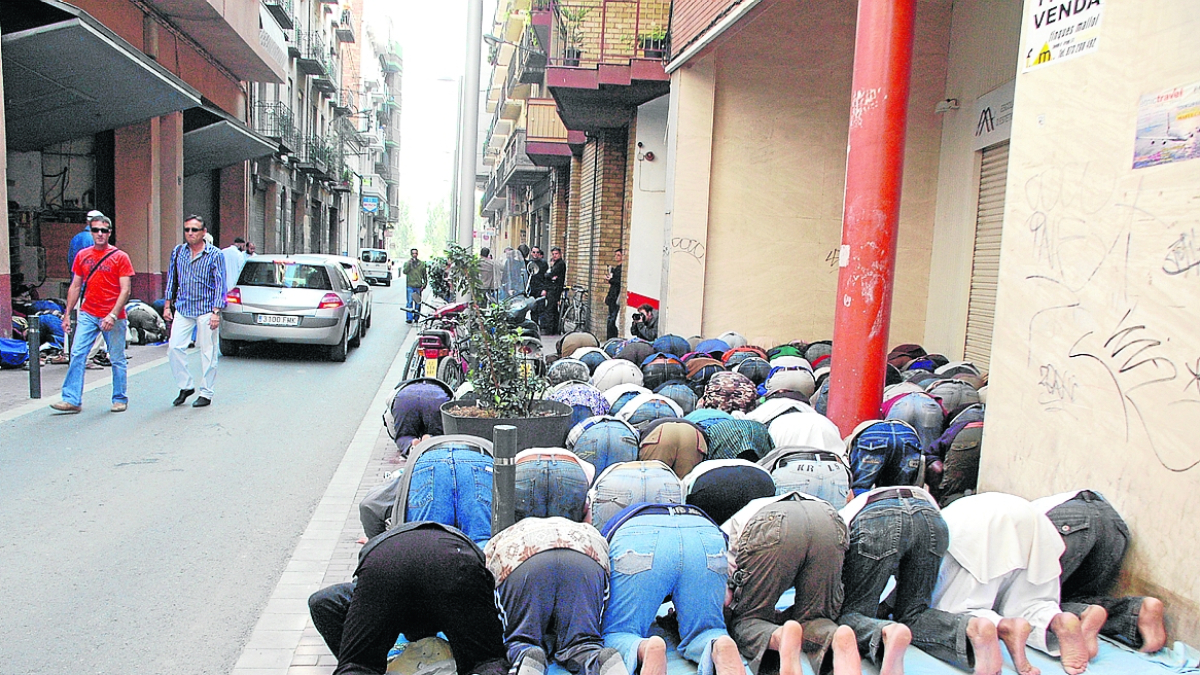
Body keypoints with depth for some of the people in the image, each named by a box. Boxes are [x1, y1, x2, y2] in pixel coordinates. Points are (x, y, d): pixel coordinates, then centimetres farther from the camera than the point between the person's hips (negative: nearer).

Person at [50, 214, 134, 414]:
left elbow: (125, 290, -8)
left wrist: (113, 315, -17)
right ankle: (72, 400, -1)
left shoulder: (120, 257, -2)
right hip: (87, 315, 3)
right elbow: (75, 287, 15)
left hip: (113, 317, -3)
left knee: (117, 359, 4)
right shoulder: (82, 255, 9)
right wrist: (67, 314, 11)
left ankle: (120, 399, 15)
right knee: (77, 354, -4)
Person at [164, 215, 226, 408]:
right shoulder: (178, 252, 8)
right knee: (174, 347, -2)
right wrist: (167, 305, 11)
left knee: (207, 352, 0)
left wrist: (216, 312, -11)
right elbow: (171, 279, 15)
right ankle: (186, 386, 16)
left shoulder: (215, 254, -4)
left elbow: (220, 284, -5)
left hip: (206, 310, -4)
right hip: (182, 309, 4)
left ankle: (206, 394, 10)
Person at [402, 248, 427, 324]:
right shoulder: (407, 263, 6)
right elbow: (404, 271, -10)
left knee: (418, 303, 5)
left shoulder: (421, 263, 10)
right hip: (410, 286, -2)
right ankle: (409, 318, -5)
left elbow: (425, 274, 14)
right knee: (410, 302, -7)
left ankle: (416, 318, 14)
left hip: (418, 286, 2)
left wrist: (425, 283, 6)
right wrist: (409, 264, -19)